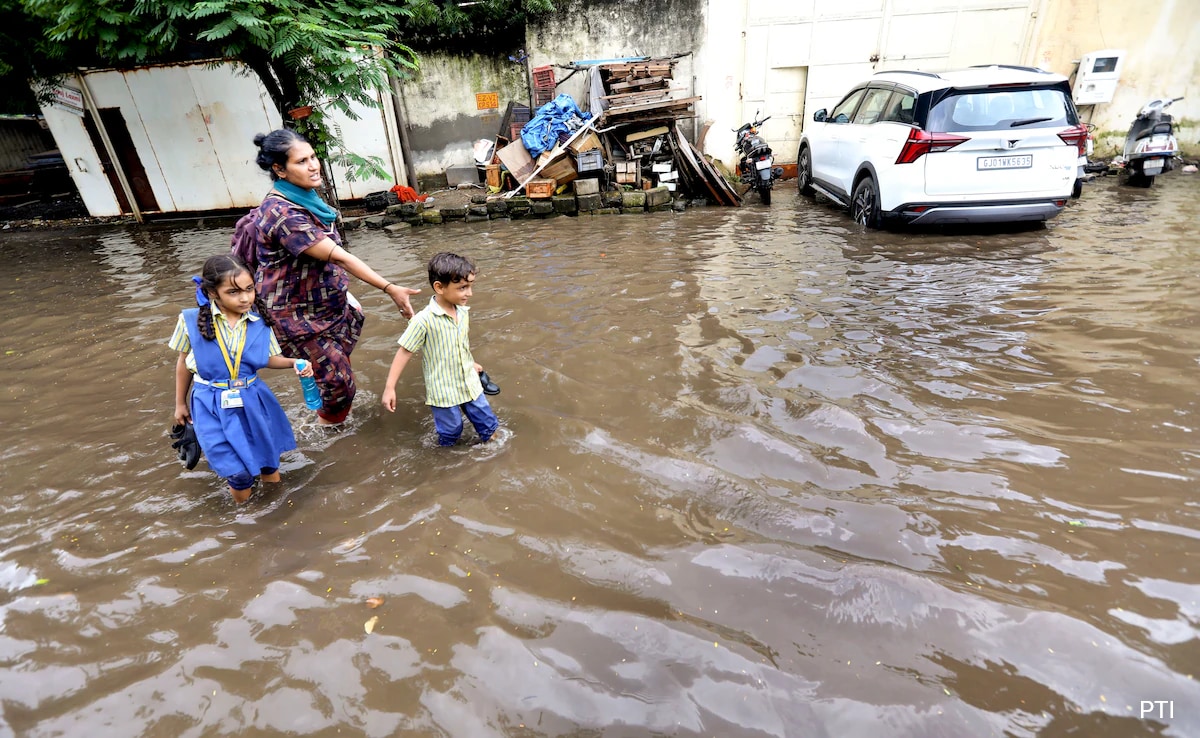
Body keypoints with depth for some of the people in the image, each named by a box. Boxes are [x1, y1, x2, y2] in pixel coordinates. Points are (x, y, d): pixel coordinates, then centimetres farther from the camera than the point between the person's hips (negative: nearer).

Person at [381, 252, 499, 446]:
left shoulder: (463, 312, -4)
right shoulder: (424, 320, -23)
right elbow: (404, 352, -17)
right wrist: (389, 388, -16)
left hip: (470, 385, 5)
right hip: (443, 392, -5)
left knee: (489, 426, 16)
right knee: (450, 434, 11)